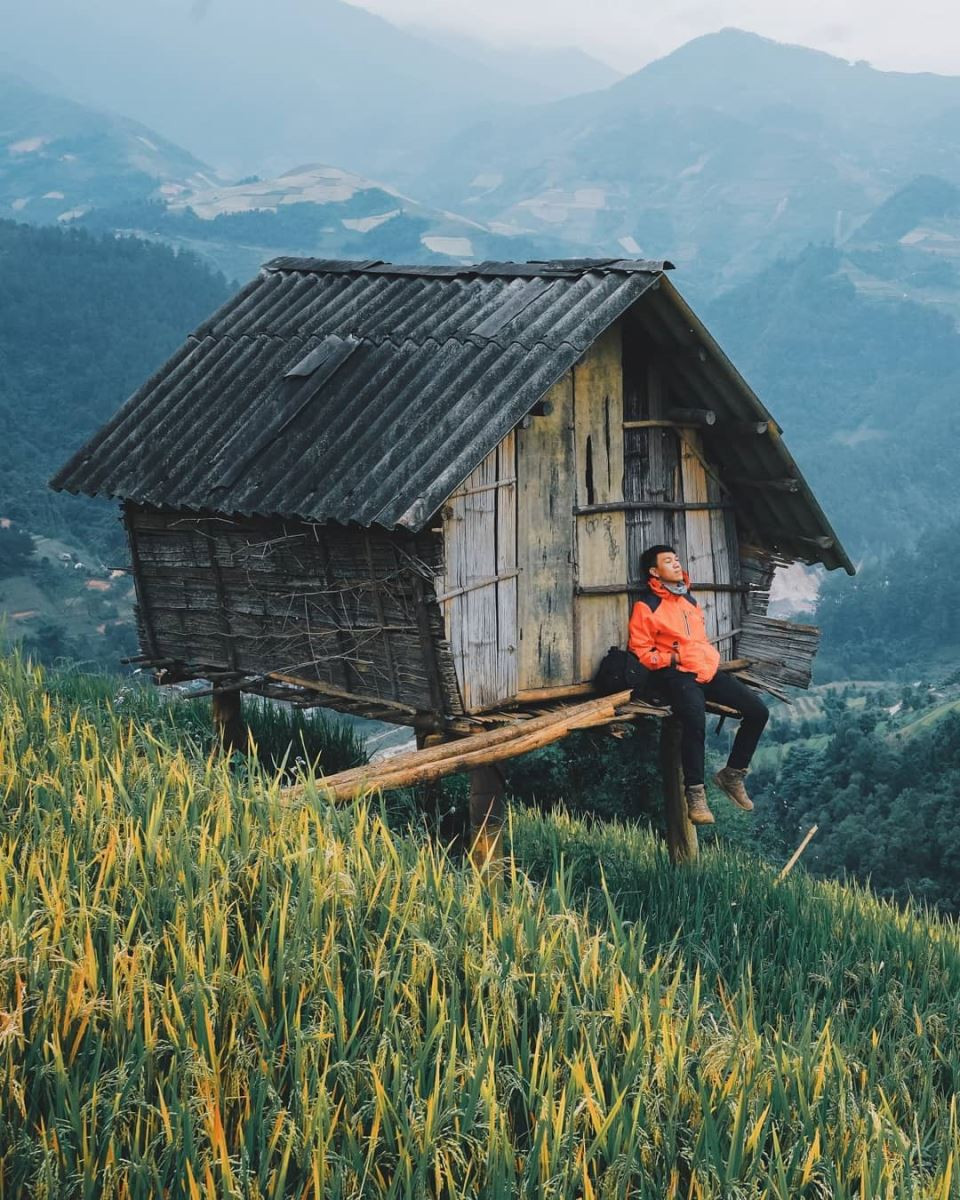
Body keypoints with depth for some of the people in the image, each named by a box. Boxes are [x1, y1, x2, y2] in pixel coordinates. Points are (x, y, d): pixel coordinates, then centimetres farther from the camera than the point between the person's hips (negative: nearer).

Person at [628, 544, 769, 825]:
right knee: (695, 720, -37)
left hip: (707, 670, 8)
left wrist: (710, 657, 15)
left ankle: (732, 774, 10)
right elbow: (640, 651, -6)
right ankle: (695, 793, -27)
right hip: (676, 675, -8)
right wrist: (671, 659, -16)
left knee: (758, 711, -4)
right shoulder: (646, 606, -3)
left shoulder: (689, 598, 20)